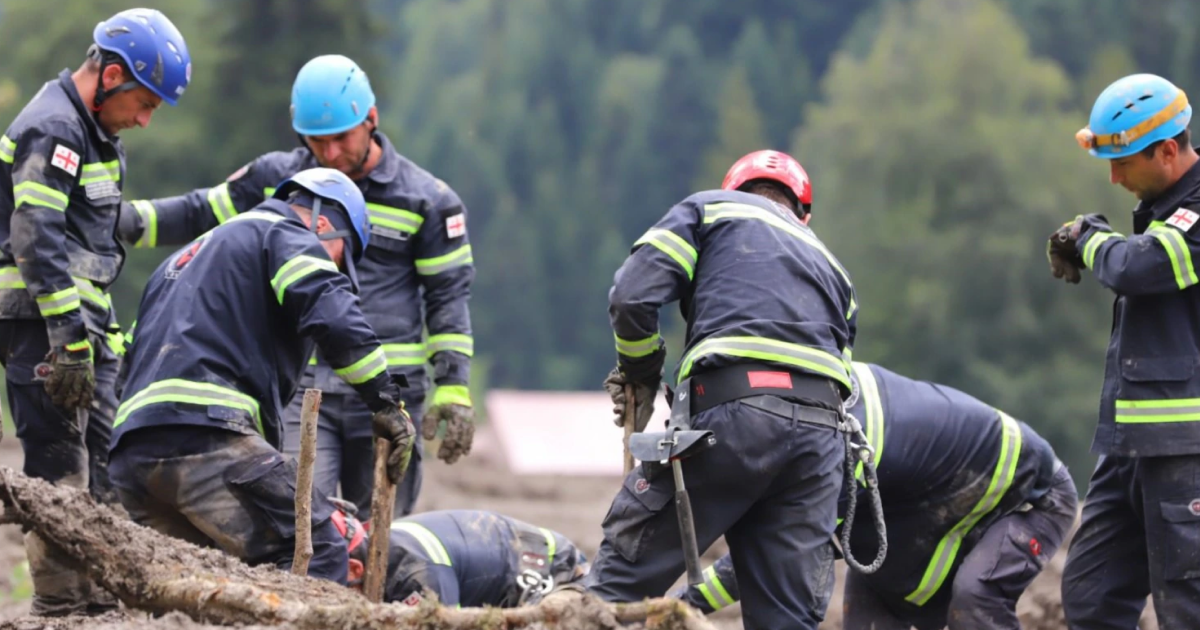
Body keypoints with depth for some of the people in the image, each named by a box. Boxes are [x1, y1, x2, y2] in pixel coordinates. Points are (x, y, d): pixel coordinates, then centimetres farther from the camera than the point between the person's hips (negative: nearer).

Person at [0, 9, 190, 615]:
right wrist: (69, 340, -24)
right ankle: (59, 599, -10)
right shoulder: (52, 131, -14)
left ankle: (105, 587, 15)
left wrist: (103, 332, 24)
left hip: (83, 320, 10)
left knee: (105, 460, 10)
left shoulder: (95, 132, 18)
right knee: (59, 463, -10)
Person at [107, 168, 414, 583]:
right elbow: (333, 315, -10)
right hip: (205, 435, -9)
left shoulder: (184, 257, 37)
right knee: (319, 557, -12)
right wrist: (384, 400, -8)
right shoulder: (284, 236, 9)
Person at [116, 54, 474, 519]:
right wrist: (130, 220, 0)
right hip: (301, 385, 1)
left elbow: (449, 293, 4)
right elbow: (202, 215, 17)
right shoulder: (276, 179, 8)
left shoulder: (425, 199, 2)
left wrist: (452, 389, -4)